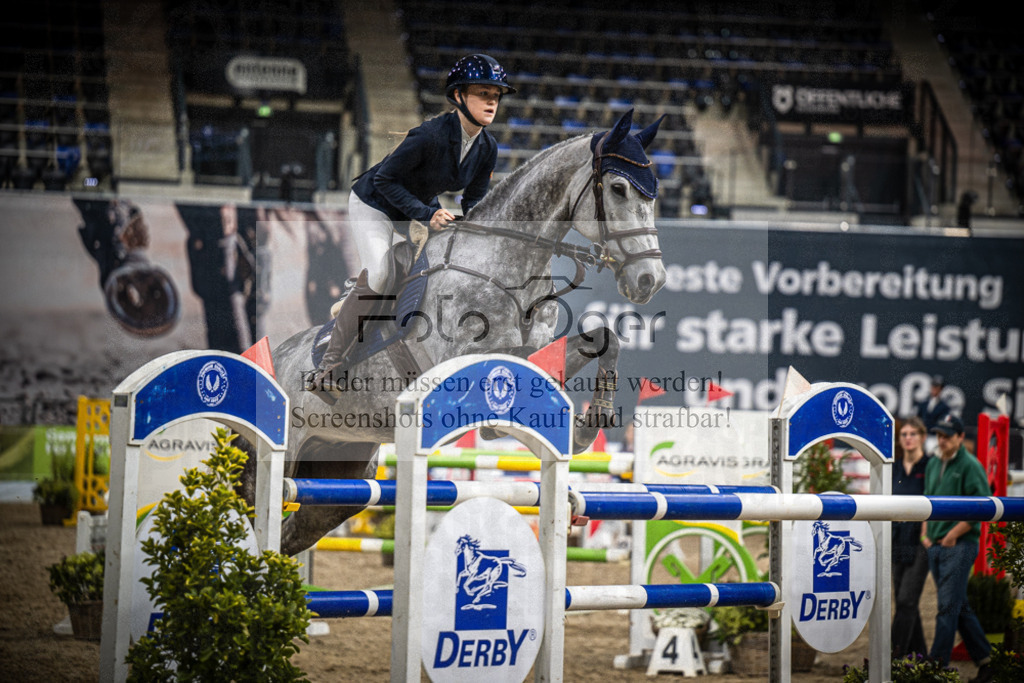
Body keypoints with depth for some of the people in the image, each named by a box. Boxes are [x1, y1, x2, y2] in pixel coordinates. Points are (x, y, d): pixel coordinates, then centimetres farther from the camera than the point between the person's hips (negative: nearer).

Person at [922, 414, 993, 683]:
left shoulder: (970, 466, -9)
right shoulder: (933, 465, 15)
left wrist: (953, 535, -14)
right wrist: (925, 533, 12)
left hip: (960, 546, -8)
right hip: (935, 547, 8)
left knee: (948, 606, -9)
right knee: (960, 607, 11)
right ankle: (985, 661, 19)